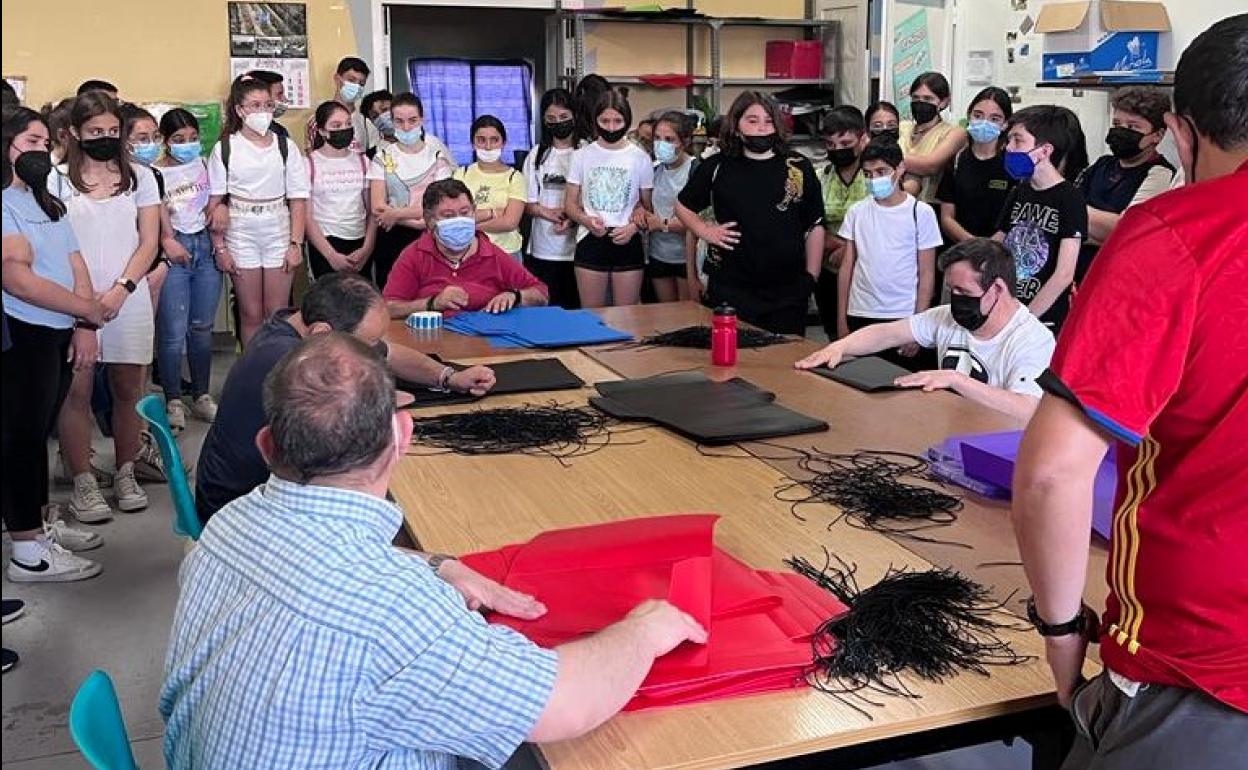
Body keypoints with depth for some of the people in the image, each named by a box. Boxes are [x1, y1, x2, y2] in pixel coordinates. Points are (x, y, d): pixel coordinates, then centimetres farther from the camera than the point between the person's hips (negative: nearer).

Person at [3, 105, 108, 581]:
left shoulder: (45, 202, 16)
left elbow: (75, 264, 11)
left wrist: (85, 326, -3)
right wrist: (89, 311, -14)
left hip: (61, 335, 8)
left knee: (40, 431, 16)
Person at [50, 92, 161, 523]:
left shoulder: (139, 178, 9)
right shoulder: (57, 180, 5)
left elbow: (148, 244, 4)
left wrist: (120, 291, -8)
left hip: (128, 300, 2)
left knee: (128, 390, 6)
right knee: (76, 391, -2)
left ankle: (125, 475, 19)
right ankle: (83, 484, 6)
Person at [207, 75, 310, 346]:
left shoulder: (286, 147, 2)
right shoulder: (225, 149, -1)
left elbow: (298, 200, 1)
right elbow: (214, 202, 0)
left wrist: (296, 244, -6)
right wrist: (219, 247, -5)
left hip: (279, 233, 1)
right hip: (241, 234, -1)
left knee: (277, 313, 3)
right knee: (251, 314, 5)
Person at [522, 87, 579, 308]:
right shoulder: (537, 155, 9)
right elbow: (528, 204, 7)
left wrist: (574, 217, -17)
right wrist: (550, 213, -11)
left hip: (576, 248, -2)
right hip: (542, 250, 3)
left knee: (575, 308, 4)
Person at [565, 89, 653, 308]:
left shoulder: (640, 158, 3)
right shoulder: (582, 156, 5)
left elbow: (648, 206, 7)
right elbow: (570, 204, 7)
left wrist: (634, 227, -13)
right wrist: (587, 221, -14)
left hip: (628, 243, 0)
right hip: (591, 242, 1)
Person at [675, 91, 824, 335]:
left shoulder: (799, 168, 3)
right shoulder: (717, 167, 4)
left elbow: (815, 227, 7)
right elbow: (683, 206, 17)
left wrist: (810, 278, 3)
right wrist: (705, 231, 0)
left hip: (788, 293, 1)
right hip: (729, 291, 0)